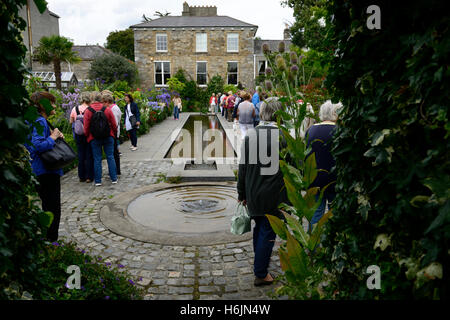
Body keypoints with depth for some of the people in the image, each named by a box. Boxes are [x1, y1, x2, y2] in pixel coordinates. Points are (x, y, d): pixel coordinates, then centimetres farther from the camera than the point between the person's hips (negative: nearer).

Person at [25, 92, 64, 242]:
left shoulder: (40, 121, 12)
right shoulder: (40, 122, -18)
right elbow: (38, 146, -30)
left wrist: (55, 135, 3)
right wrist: (52, 138, -17)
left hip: (41, 171, 11)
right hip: (47, 171, -11)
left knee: (47, 207, 21)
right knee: (53, 209, -2)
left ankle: (46, 240, 33)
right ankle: (51, 241, 6)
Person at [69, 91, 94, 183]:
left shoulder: (75, 109, -2)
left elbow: (71, 121, 8)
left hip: (78, 135, 3)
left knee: (81, 155, 13)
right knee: (89, 156, 5)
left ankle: (81, 176, 19)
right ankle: (89, 177, 7)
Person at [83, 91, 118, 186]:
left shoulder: (88, 111, -8)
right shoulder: (107, 110, -5)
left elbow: (86, 128, -5)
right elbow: (114, 125, 0)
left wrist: (87, 136, 13)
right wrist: (114, 134, 16)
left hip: (94, 139, 0)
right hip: (108, 137, 1)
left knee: (97, 159, 6)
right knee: (110, 157, 8)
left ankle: (98, 181, 10)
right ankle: (114, 179, 11)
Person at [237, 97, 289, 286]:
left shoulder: (249, 137, -4)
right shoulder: (285, 138, -14)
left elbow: (242, 168, 2)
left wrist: (242, 194, 12)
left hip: (253, 195, 4)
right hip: (274, 196, -4)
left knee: (259, 227, 23)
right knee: (268, 232, 8)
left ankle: (260, 261, 43)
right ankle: (260, 274, 18)